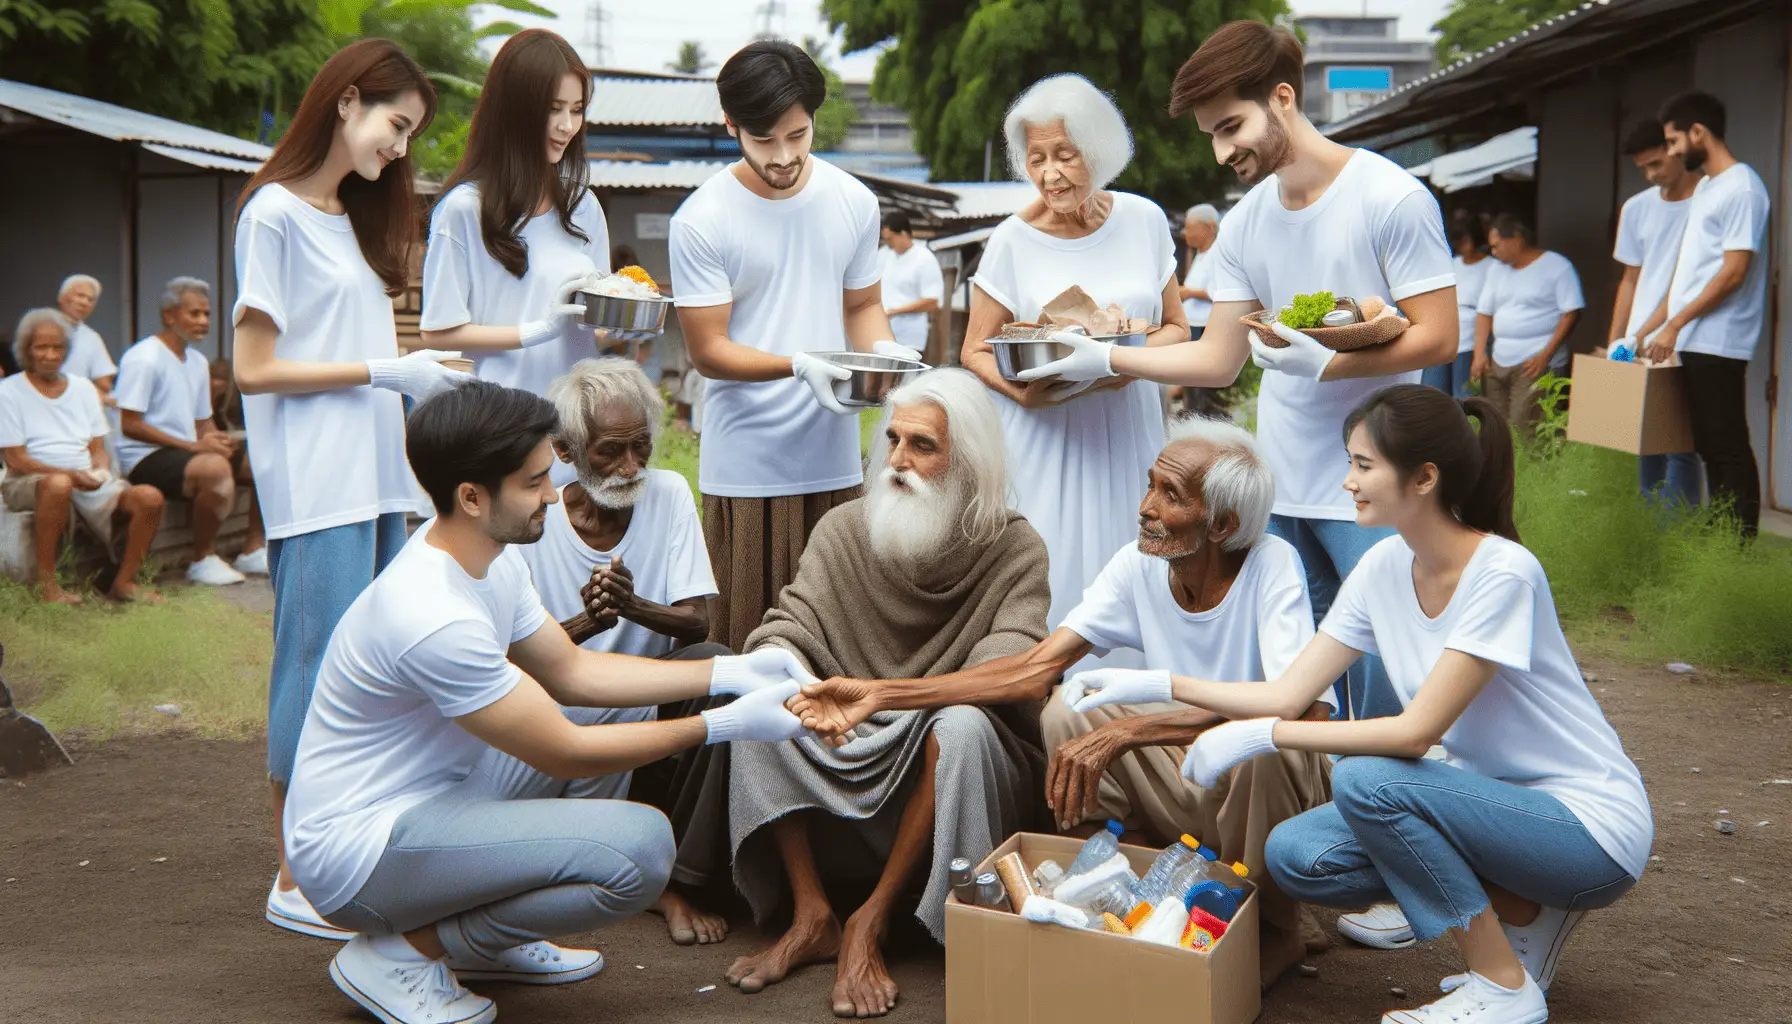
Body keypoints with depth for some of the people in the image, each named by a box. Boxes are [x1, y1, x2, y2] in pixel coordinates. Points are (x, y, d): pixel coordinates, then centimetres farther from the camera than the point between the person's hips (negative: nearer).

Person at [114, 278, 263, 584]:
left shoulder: (197, 361, 17)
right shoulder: (143, 359, -11)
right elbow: (130, 426, -17)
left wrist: (216, 440, -6)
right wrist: (193, 446, -20)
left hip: (187, 453, 9)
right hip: (145, 458, -9)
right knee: (214, 468, -37)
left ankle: (252, 551, 7)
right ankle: (203, 561, -20)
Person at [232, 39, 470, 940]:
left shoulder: (355, 219, 20)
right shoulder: (274, 214, -6)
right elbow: (254, 368, -11)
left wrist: (421, 364, 3)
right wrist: (382, 372, -12)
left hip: (375, 478, 9)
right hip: (314, 486, -8)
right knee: (322, 670, -6)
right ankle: (295, 882, 2)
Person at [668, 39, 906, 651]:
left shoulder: (854, 202, 5)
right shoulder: (701, 221, -7)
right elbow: (708, 351, -7)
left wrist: (883, 349, -7)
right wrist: (800, 365, -24)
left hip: (835, 457, 3)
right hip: (746, 466, -3)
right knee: (745, 639, -1)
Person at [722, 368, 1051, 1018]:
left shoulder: (1013, 551, -10)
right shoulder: (843, 531, 0)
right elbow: (783, 635, -7)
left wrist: (888, 693, -36)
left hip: (944, 773, -3)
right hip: (843, 769, 3)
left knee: (962, 725, -34)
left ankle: (869, 924, -21)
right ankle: (812, 917, -19)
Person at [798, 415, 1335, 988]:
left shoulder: (1272, 567, -22)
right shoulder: (1139, 566, -8)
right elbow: (1034, 669, -9)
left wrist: (1127, 730, -43)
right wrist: (876, 696, -17)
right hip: (1187, 775, 4)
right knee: (1066, 715, -15)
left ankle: (1277, 928, -7)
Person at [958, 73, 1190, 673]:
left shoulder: (1143, 221, 3)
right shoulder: (1013, 241, -4)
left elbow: (1175, 327, 11)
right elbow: (975, 351, 3)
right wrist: (1020, 390, -18)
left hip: (1127, 437, 2)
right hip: (1043, 439, -2)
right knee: (1048, 586, -6)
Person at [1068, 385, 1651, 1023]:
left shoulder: (1501, 575, -24)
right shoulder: (1386, 567, -1)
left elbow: (1417, 732, -26)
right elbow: (1287, 695, 1)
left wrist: (1260, 735, -25)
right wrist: (1158, 685, -8)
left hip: (1590, 825, -7)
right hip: (1495, 798, 7)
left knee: (1366, 779, -28)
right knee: (1296, 856, -10)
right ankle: (1523, 911, 5)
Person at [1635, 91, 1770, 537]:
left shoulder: (1742, 188, -11)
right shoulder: (1704, 188, 18)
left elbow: (1733, 272, -17)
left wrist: (1674, 325, -15)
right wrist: (1647, 329, 19)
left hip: (1718, 344, -9)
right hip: (1692, 344, 9)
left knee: (1728, 448, -7)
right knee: (1708, 448, 10)